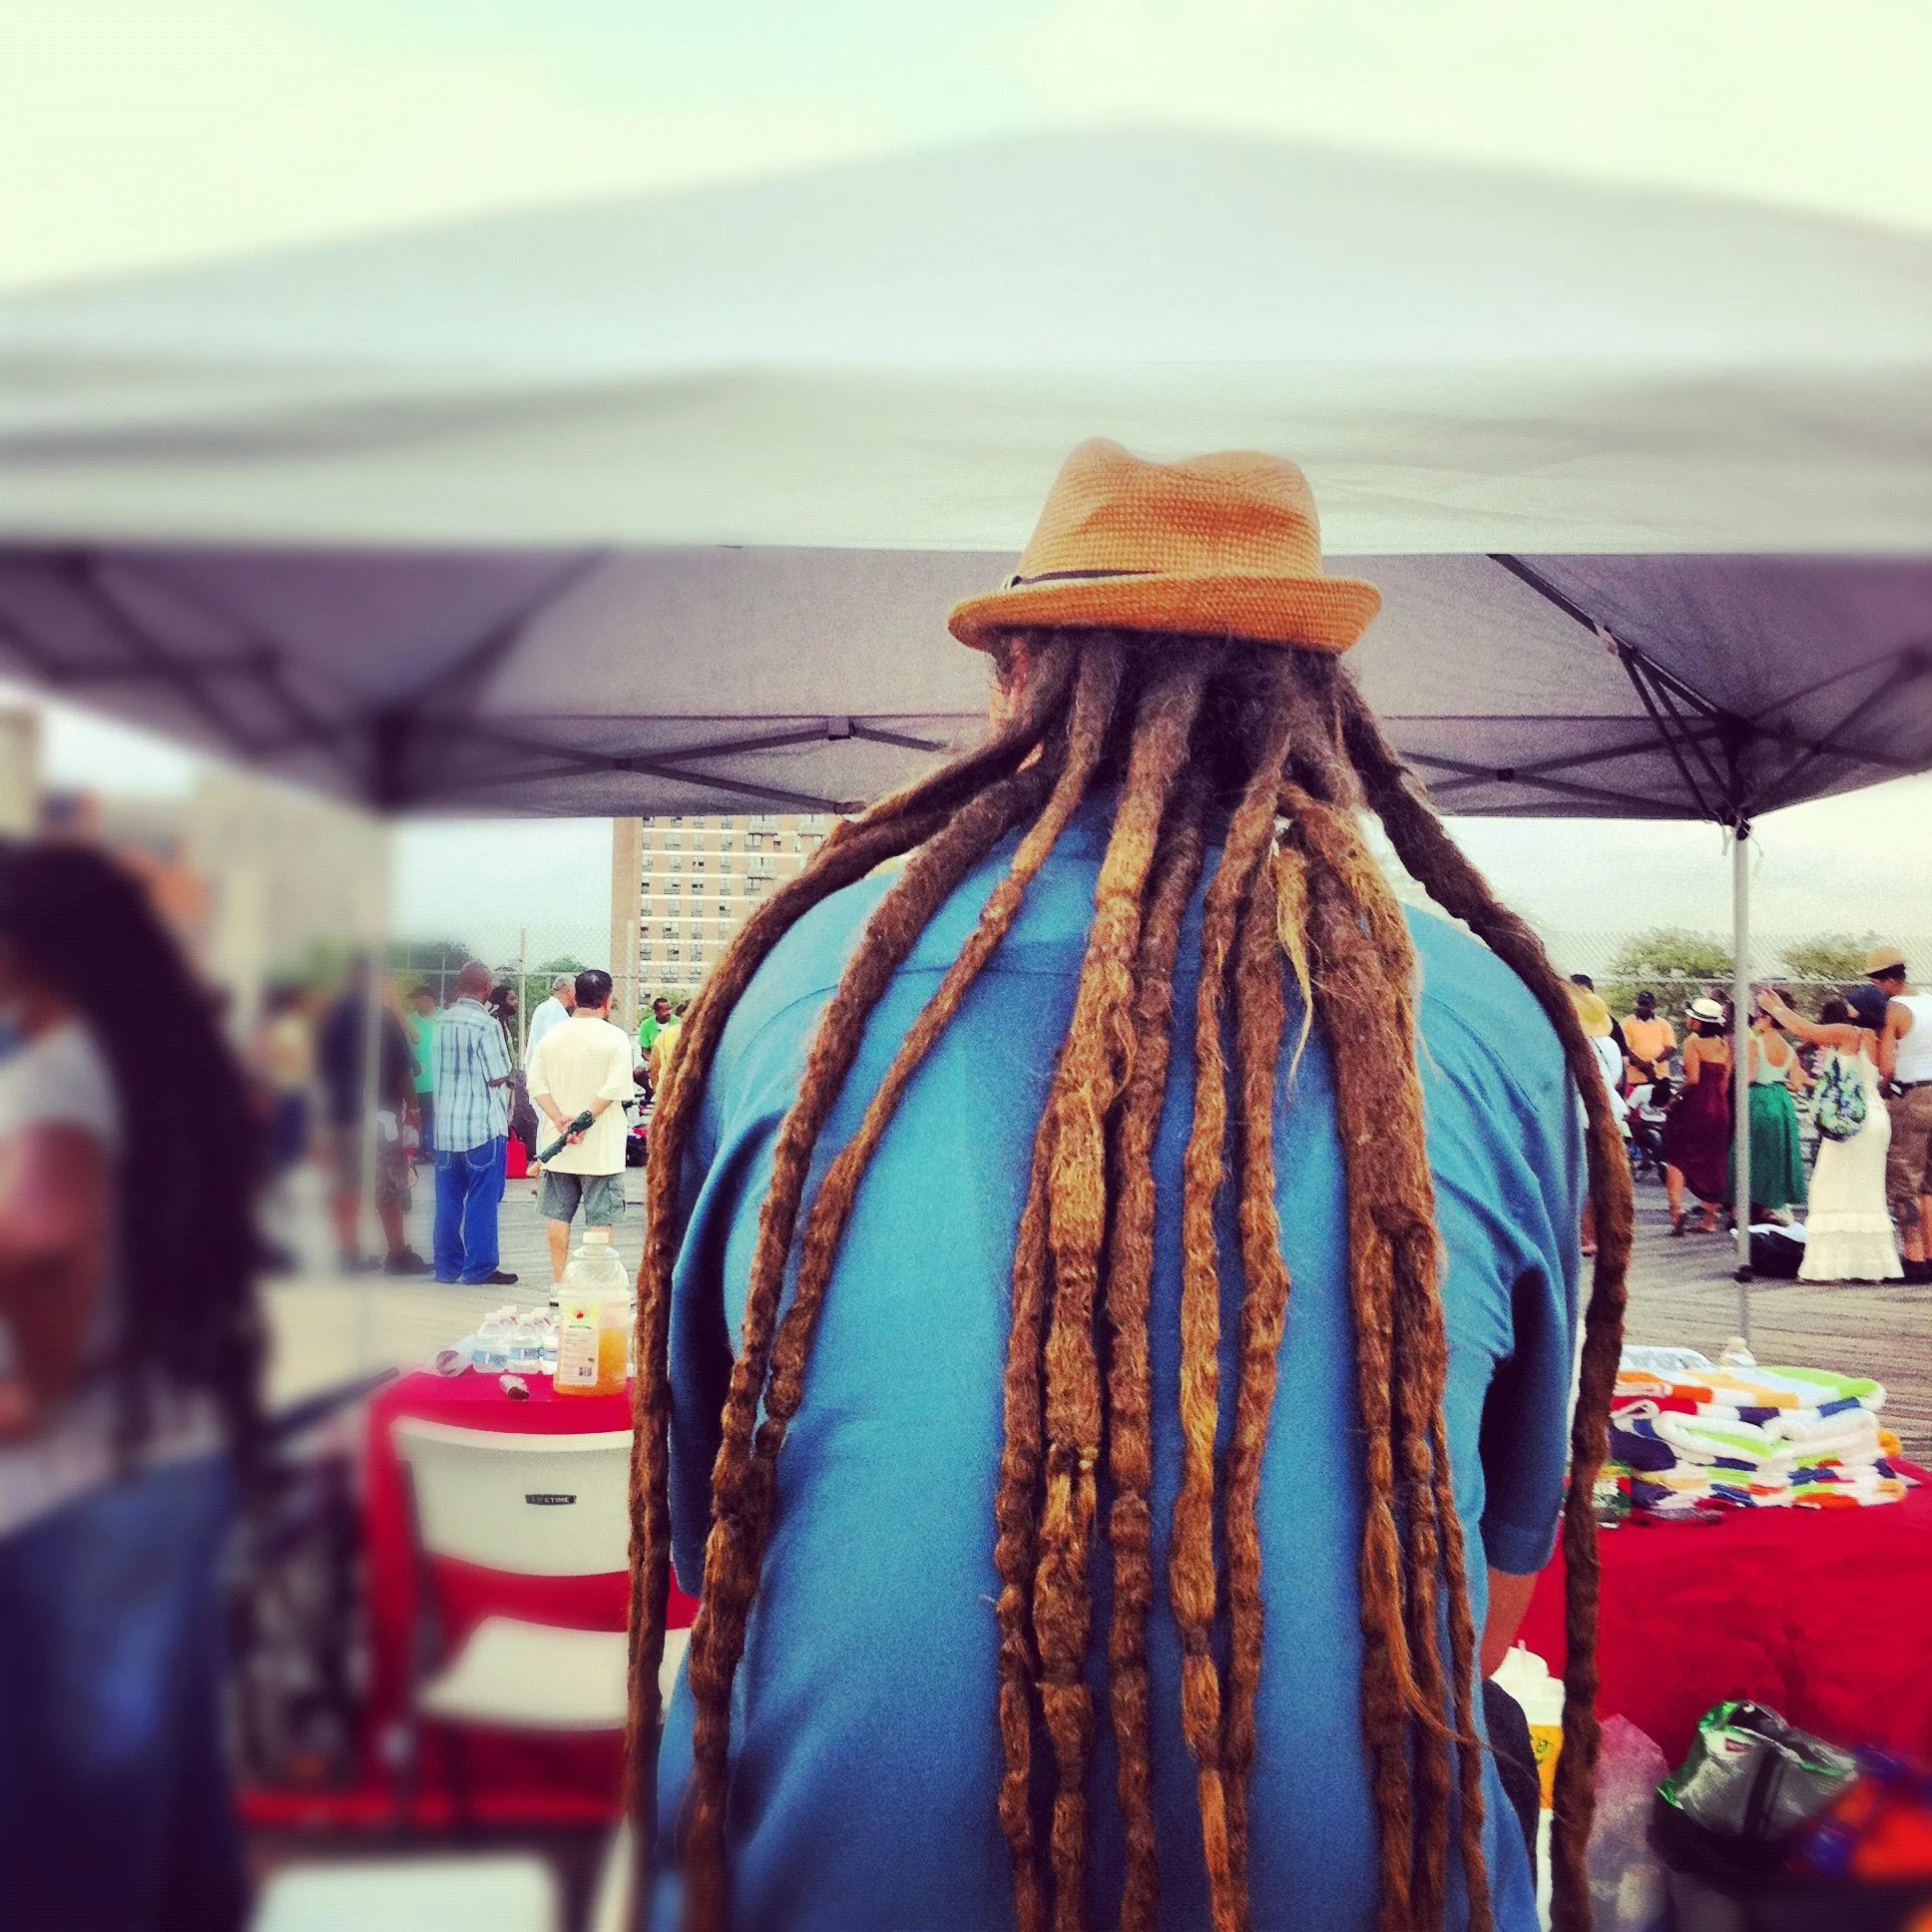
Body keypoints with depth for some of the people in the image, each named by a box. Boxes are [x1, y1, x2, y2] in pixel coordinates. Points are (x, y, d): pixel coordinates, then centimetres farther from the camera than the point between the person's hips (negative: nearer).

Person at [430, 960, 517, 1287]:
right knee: (482, 1198, 2)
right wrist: (505, 1116, 6)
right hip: (483, 1125, -6)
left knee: (448, 1198, 12)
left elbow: (437, 1070, 11)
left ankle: (447, 1266, 18)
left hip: (445, 1125, 6)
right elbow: (498, 1078, -11)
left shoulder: (441, 1021, 3)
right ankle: (479, 1268, 4)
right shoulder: (486, 1024, -14)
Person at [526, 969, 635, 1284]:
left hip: (558, 1144, 5)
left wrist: (560, 1119, -8)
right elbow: (614, 1088, -19)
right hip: (600, 1148, -4)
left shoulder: (551, 1036, 6)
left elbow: (536, 1084, -1)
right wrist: (586, 1120, -16)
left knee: (559, 1216, 11)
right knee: (601, 1221, 1)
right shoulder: (615, 1038, -9)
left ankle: (559, 1284, 16)